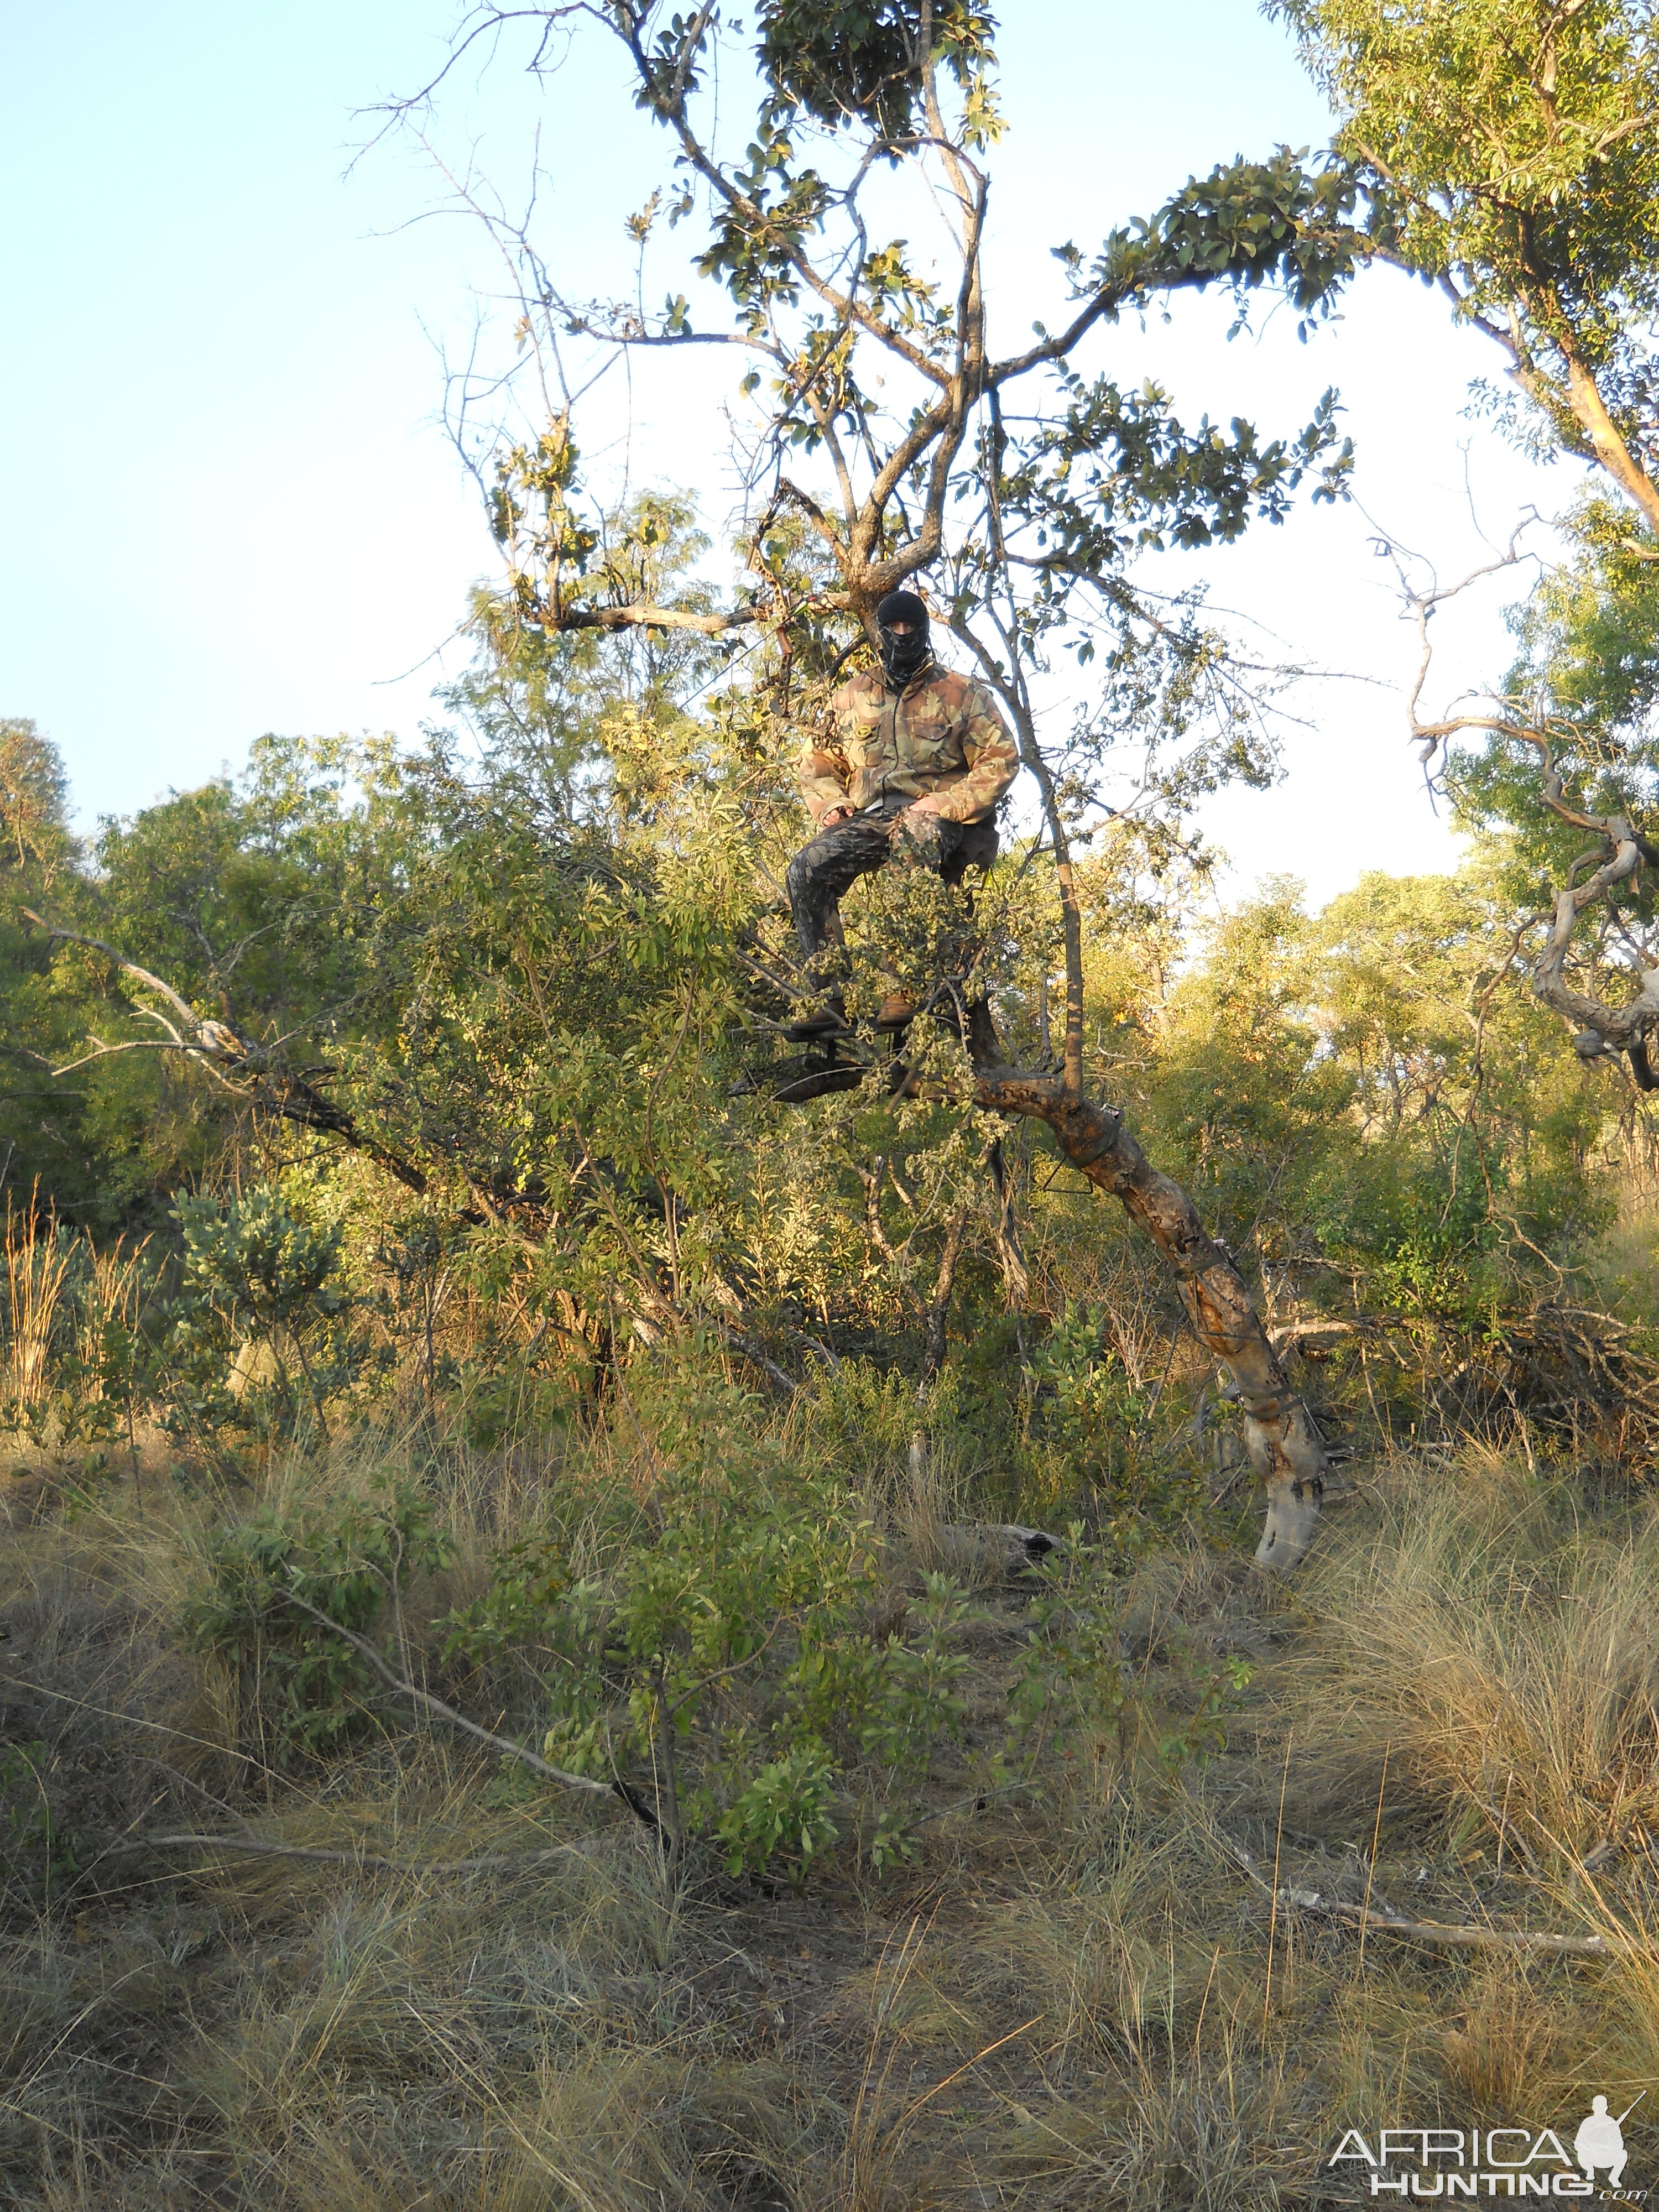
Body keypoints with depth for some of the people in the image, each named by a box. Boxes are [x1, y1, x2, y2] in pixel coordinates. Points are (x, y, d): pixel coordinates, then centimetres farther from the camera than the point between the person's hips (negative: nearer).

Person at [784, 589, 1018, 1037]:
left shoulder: (962, 694, 9)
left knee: (916, 835, -41)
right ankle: (827, 999, -24)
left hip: (936, 819, -4)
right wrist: (831, 804, 3)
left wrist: (944, 804, -13)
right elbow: (816, 760, 25)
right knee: (806, 870, -24)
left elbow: (1001, 761, 1)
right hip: (868, 817, 4)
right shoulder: (852, 697, 20)